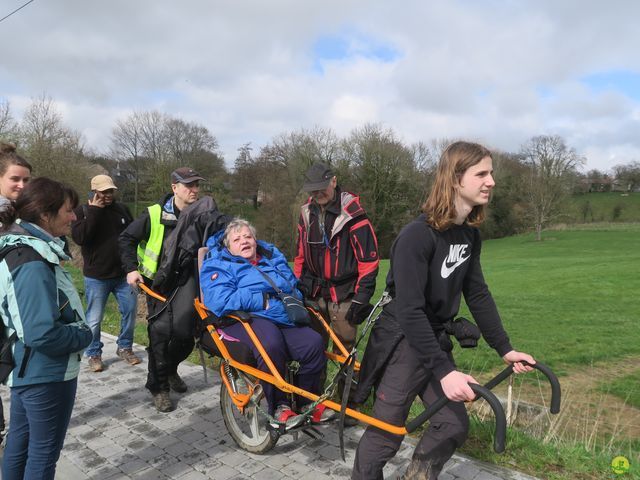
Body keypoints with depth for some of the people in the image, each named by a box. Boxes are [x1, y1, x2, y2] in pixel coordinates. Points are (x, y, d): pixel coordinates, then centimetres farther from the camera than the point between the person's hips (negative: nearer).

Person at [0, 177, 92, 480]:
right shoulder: (34, 263, -26)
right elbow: (43, 332, -31)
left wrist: (78, 333, 7)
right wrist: (84, 337, -14)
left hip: (28, 370, 9)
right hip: (47, 374, -9)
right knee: (44, 451, 9)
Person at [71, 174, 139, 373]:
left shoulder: (121, 208, 4)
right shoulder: (82, 211, -5)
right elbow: (79, 237, -21)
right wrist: (94, 212, -21)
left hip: (123, 274, 4)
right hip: (96, 276, -3)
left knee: (130, 310, 10)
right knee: (94, 318, 4)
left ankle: (125, 347, 28)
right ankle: (94, 354, 22)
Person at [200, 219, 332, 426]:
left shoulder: (273, 257, 26)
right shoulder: (219, 265, 8)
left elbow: (295, 286, 25)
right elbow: (219, 302, -11)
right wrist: (262, 300, -12)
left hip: (285, 319, 5)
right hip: (247, 320, -5)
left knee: (314, 343, -24)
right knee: (271, 345, -38)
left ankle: (308, 402, 1)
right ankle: (279, 407, -14)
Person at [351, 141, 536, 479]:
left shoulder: (470, 234, 1)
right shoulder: (417, 235, -25)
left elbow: (477, 294, 8)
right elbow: (409, 311, -28)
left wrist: (504, 348, 7)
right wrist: (444, 371, -30)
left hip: (435, 340, 8)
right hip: (403, 344, -7)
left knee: (454, 425, 11)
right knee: (384, 437, 4)